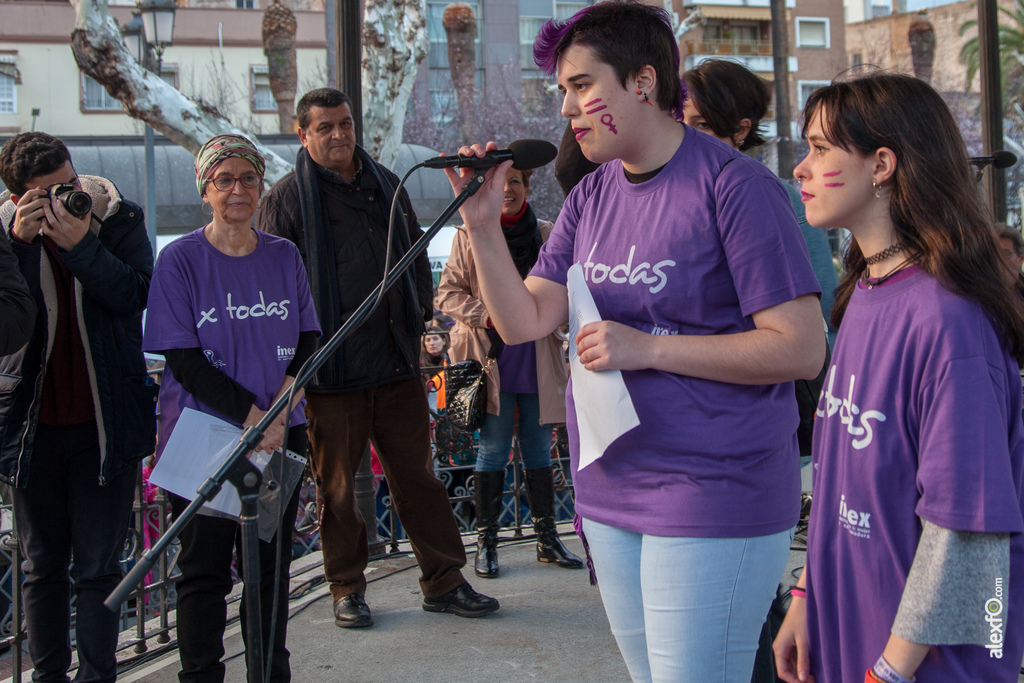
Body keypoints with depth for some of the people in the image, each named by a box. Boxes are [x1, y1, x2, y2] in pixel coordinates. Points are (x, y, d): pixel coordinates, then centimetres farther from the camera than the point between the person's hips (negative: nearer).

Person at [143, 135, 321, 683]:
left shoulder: (284, 256, 8)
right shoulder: (180, 259, -4)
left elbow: (308, 341, 10)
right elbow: (183, 361, -8)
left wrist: (282, 406, -9)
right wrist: (251, 416, -16)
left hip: (281, 434, 3)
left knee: (272, 566, 9)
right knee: (204, 570, 1)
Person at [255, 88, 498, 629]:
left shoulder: (385, 185, 14)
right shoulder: (288, 197, -1)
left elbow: (415, 253, 24)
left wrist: (419, 309, 13)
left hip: (397, 362, 4)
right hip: (331, 370, -4)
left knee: (416, 473, 9)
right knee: (337, 484, 6)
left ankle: (444, 581, 17)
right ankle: (348, 589, 20)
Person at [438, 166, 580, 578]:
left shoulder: (546, 235, 9)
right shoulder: (470, 235, 2)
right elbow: (448, 292, 1)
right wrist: (488, 316, -14)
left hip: (538, 362, 3)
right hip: (490, 360, -2)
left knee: (539, 451, 9)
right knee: (492, 452, 0)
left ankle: (547, 539, 18)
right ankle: (486, 541, 10)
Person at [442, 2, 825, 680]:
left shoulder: (733, 185, -14)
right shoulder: (591, 197, 9)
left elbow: (802, 349, -18)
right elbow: (525, 321, 4)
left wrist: (646, 348, -21)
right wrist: (483, 224, -10)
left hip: (712, 496, -7)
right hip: (610, 495, 7)